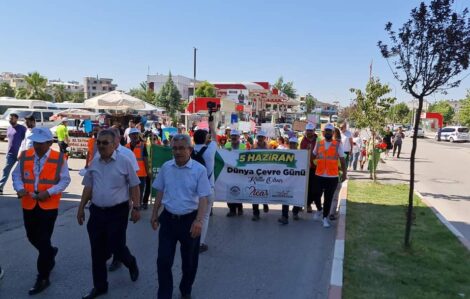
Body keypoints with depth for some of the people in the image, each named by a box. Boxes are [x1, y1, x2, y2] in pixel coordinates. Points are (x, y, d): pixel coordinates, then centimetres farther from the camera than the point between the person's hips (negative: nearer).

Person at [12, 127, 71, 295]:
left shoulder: (59, 158, -9)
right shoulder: (25, 156, 2)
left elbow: (65, 180, -6)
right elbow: (16, 175, 8)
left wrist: (49, 192, -19)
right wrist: (20, 188, -12)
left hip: (49, 205, -5)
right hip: (29, 204, 5)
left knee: (43, 241, 0)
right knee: (32, 237, 18)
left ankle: (43, 278, 14)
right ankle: (51, 252, 49)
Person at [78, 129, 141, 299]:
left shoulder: (124, 162, -10)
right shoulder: (94, 163, 5)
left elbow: (134, 186, -6)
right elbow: (88, 187, 12)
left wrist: (136, 208, -8)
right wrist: (81, 208, 11)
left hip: (117, 212, -5)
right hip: (97, 211, 5)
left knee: (116, 247, 0)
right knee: (97, 251, 11)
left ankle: (131, 263, 35)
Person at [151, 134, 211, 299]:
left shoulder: (199, 170, -11)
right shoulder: (166, 167, 1)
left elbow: (203, 198, -13)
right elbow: (160, 192, 11)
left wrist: (199, 220, -24)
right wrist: (155, 214, 10)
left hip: (189, 220, -2)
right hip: (168, 219, 2)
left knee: (189, 261, 15)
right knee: (163, 260, 4)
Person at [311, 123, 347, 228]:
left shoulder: (338, 145, 0)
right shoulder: (319, 144, 7)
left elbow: (342, 160, 2)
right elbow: (313, 156, 14)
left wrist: (344, 173, -4)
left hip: (332, 176, -2)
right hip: (319, 175, 2)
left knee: (328, 198, 5)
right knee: (316, 195, 2)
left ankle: (325, 218, 23)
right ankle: (319, 210, 33)